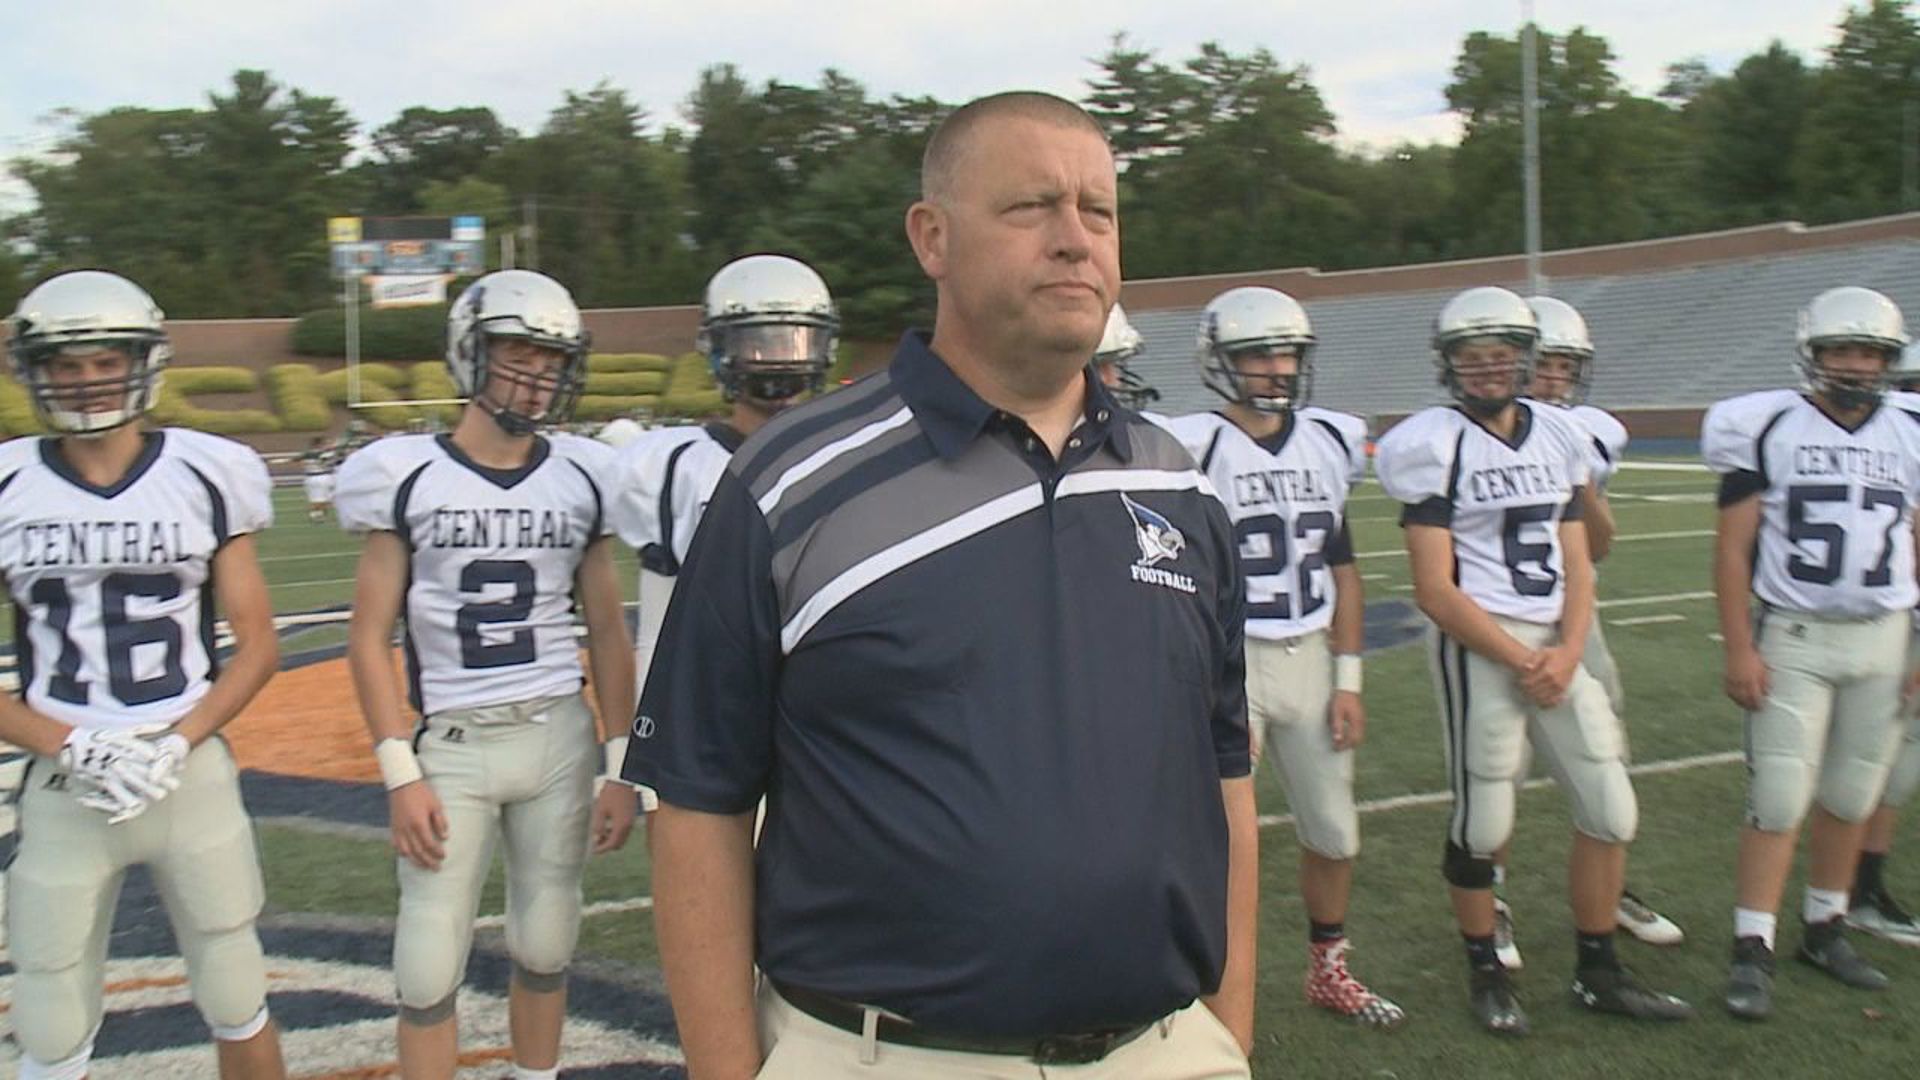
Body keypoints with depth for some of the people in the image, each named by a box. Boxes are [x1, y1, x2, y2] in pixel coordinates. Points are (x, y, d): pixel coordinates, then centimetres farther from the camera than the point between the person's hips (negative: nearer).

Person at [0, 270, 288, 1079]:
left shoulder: (206, 476, -1)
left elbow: (257, 648, 1)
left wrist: (175, 743, -12)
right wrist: (73, 749, -14)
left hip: (191, 774, 0)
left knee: (238, 1009, 12)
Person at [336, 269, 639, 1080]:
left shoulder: (582, 477, 3)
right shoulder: (407, 476, -3)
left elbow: (607, 635, 8)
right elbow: (370, 640, -2)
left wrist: (621, 767, 4)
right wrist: (400, 774, -9)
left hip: (560, 738, 2)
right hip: (451, 744, -2)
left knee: (544, 950, 12)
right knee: (429, 969, 2)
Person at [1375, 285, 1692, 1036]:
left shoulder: (1558, 438, 10)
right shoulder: (1437, 447, -8)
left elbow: (1576, 567, 9)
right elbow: (1436, 591, -12)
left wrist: (1568, 653, -8)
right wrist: (1522, 662, -14)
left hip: (1557, 644, 6)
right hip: (1478, 645, -6)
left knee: (1611, 808, 9)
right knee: (1483, 823, 2)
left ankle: (1598, 973, 26)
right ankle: (1486, 973, 24)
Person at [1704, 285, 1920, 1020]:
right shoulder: (1770, 429, -5)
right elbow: (1732, 548, -5)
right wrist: (1739, 649, -10)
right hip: (1793, 637, -4)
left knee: (1851, 796, 12)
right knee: (1779, 800, -4)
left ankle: (1824, 929, 27)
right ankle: (1752, 950, 3)